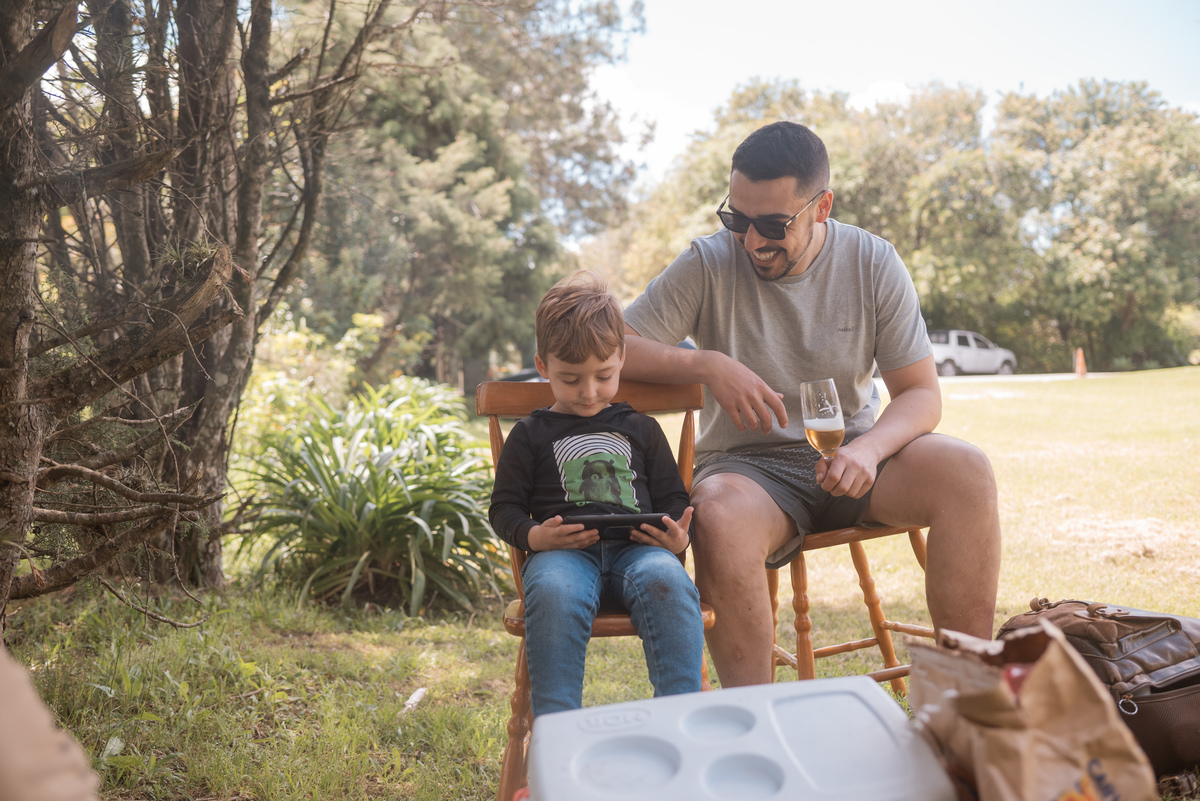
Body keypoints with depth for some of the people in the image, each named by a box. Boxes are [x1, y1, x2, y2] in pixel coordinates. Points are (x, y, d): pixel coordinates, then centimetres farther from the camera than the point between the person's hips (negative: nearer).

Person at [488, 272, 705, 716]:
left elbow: (672, 497, 24)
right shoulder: (531, 435, 17)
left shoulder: (640, 429, 22)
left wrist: (678, 538, 1)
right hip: (561, 552, -1)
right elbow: (504, 508, 16)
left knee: (668, 583, -34)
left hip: (636, 546, 2)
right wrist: (533, 537, -7)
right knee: (553, 594, -38)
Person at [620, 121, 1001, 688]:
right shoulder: (707, 266, -7)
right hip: (746, 465, -2)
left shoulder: (873, 264, -1)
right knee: (719, 519, -37)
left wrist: (869, 449, -22)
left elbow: (921, 393, 0)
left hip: (849, 456, 3)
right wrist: (708, 365, -24)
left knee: (967, 471, -25)